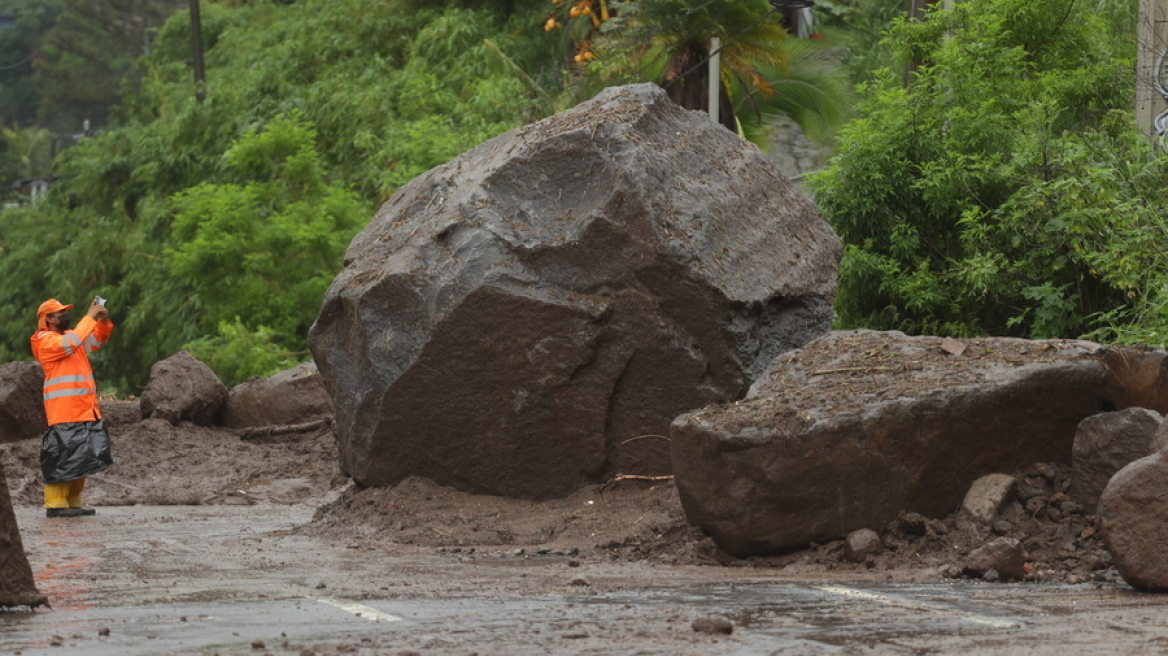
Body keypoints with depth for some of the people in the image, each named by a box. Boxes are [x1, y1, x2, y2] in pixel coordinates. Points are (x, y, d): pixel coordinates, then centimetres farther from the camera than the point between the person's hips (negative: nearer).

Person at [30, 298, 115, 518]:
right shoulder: (46, 341, -7)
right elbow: (72, 343, -23)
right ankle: (55, 504, -10)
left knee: (82, 457, 9)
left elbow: (96, 340, 22)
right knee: (63, 456, -11)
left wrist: (103, 321, 4)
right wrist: (90, 317, -18)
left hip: (85, 409, 9)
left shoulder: (69, 336, 19)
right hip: (64, 412, -9)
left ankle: (73, 502, 14)